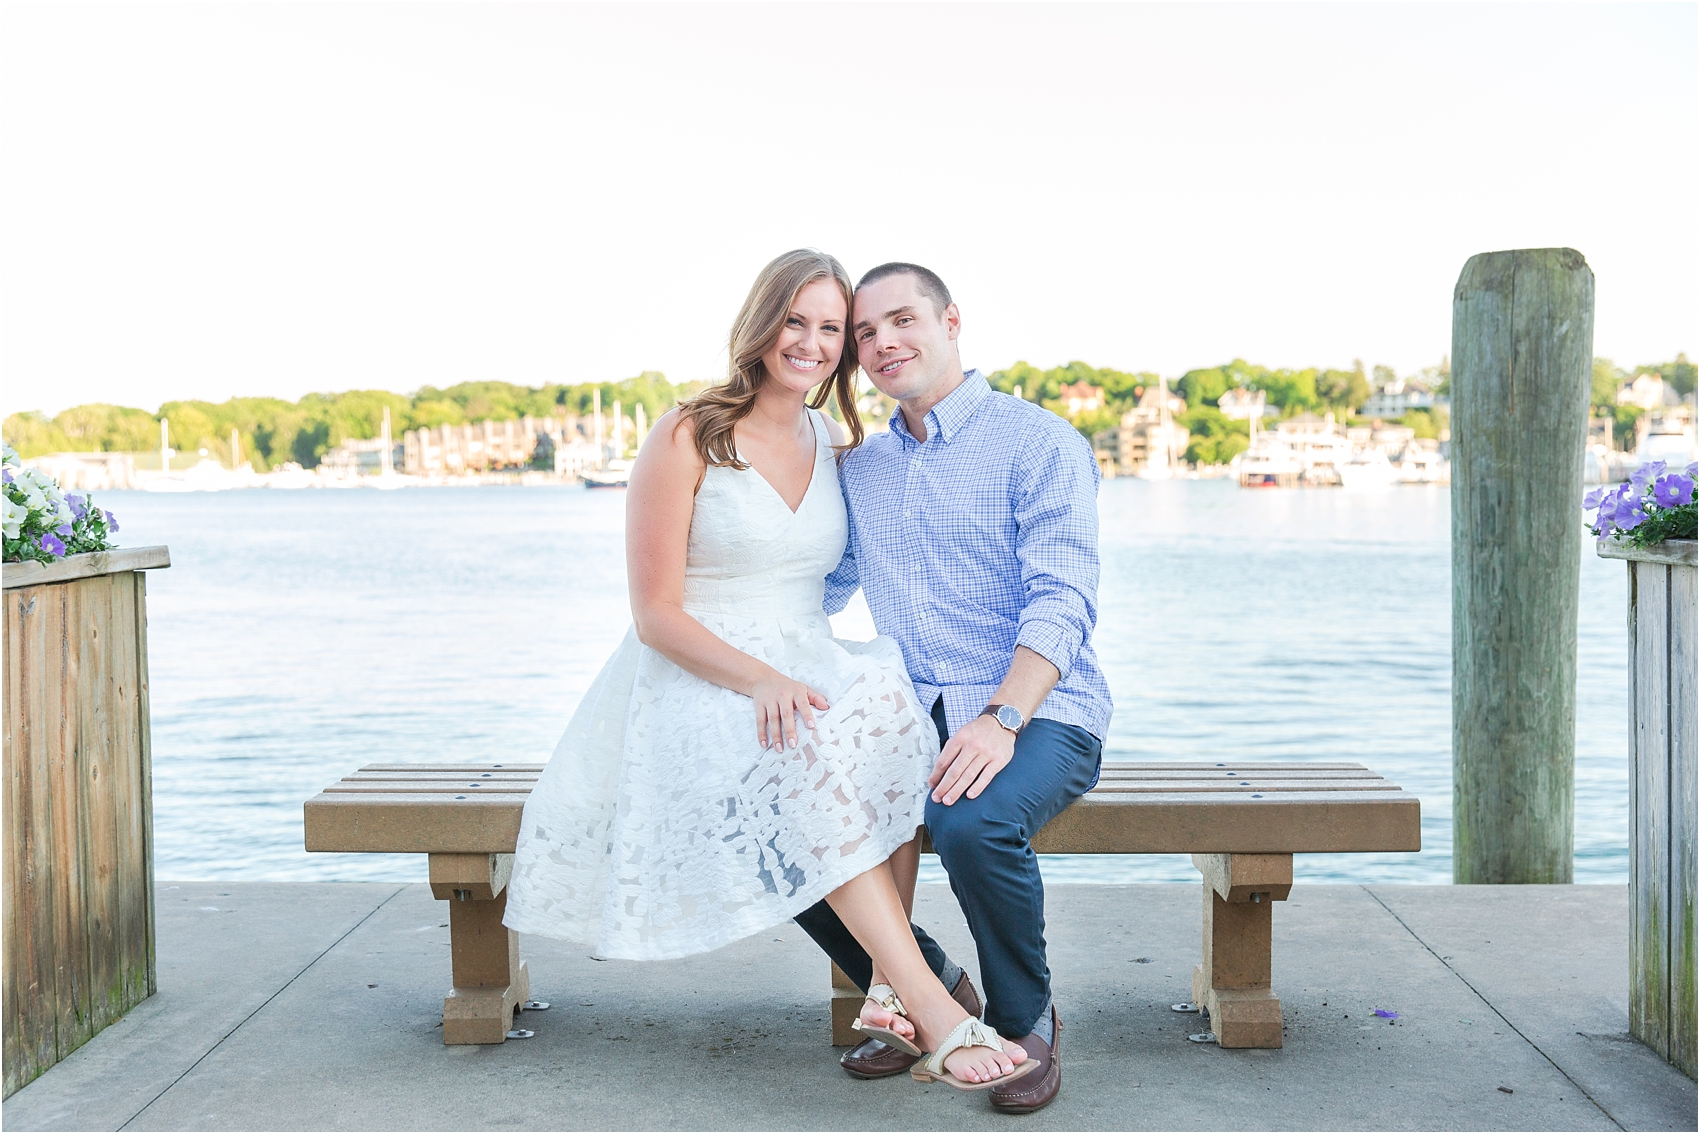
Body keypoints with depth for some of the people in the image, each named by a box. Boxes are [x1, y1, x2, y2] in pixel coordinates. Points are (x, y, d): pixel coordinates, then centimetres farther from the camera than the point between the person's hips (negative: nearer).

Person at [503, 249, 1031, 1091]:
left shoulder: (836, 447, 13)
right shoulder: (686, 439, -5)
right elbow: (656, 615, -9)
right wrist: (758, 678, -24)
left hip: (807, 669, 5)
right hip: (697, 682, -5)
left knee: (885, 709, -31)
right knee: (815, 753, -36)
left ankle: (894, 990, -32)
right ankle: (935, 1014, -39)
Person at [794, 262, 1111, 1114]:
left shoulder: (1037, 443, -3)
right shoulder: (859, 469, 17)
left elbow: (1062, 601, -15)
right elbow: (817, 589, 27)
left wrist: (1001, 718, -30)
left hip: (1038, 712, -6)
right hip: (911, 718, 6)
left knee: (973, 824, -37)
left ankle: (1026, 1022, -6)